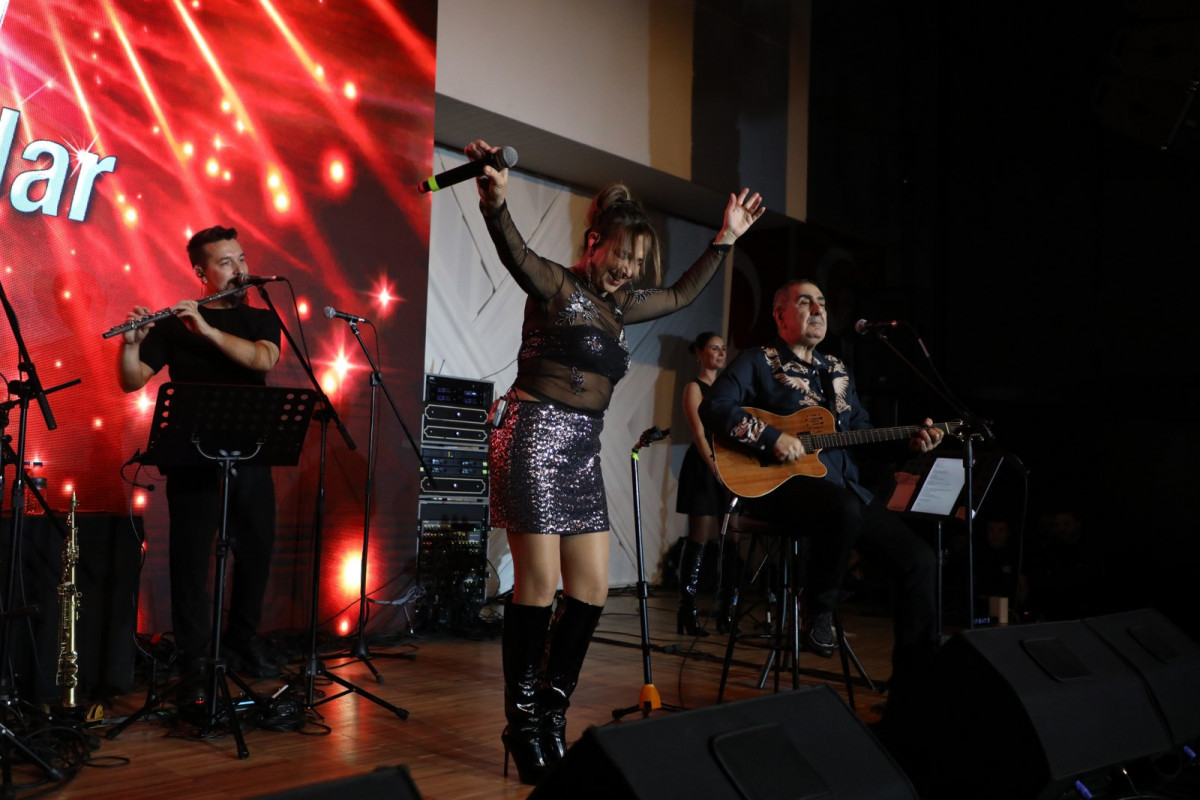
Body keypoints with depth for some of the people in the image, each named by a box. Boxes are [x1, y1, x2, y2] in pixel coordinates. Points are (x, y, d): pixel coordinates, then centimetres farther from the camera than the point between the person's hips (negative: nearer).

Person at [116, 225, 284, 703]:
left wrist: (206, 329, -22)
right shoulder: (173, 323, 4)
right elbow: (131, 382, -1)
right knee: (190, 560, -2)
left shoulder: (261, 319, 9)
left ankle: (244, 637, 32)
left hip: (250, 458, 2)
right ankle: (194, 663, 7)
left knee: (256, 552, 10)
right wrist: (131, 343, -20)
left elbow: (263, 360, -13)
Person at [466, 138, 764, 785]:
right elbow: (514, 252, -25)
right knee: (539, 586, -7)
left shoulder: (618, 305, 18)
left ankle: (550, 713, 17)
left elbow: (683, 294, 31)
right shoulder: (555, 286, -3)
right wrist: (495, 200, -44)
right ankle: (524, 728, 7)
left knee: (592, 588, 3)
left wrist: (726, 238, 29)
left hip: (582, 450, 8)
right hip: (534, 435, -8)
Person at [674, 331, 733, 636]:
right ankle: (687, 611, -5)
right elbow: (699, 435, -10)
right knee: (698, 539, -8)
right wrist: (716, 469, -20)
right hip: (704, 465, -7)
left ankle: (726, 608, 10)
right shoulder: (694, 388, -1)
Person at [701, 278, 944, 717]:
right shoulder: (758, 362, 3)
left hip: (843, 485, 7)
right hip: (776, 485, -7)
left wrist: (912, 442, 10)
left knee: (919, 558, -8)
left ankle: (912, 688, 0)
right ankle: (818, 613, -11)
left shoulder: (837, 371, 23)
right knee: (845, 509, -40)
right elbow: (714, 408, -12)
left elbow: (864, 433, 25)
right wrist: (771, 438, -21)